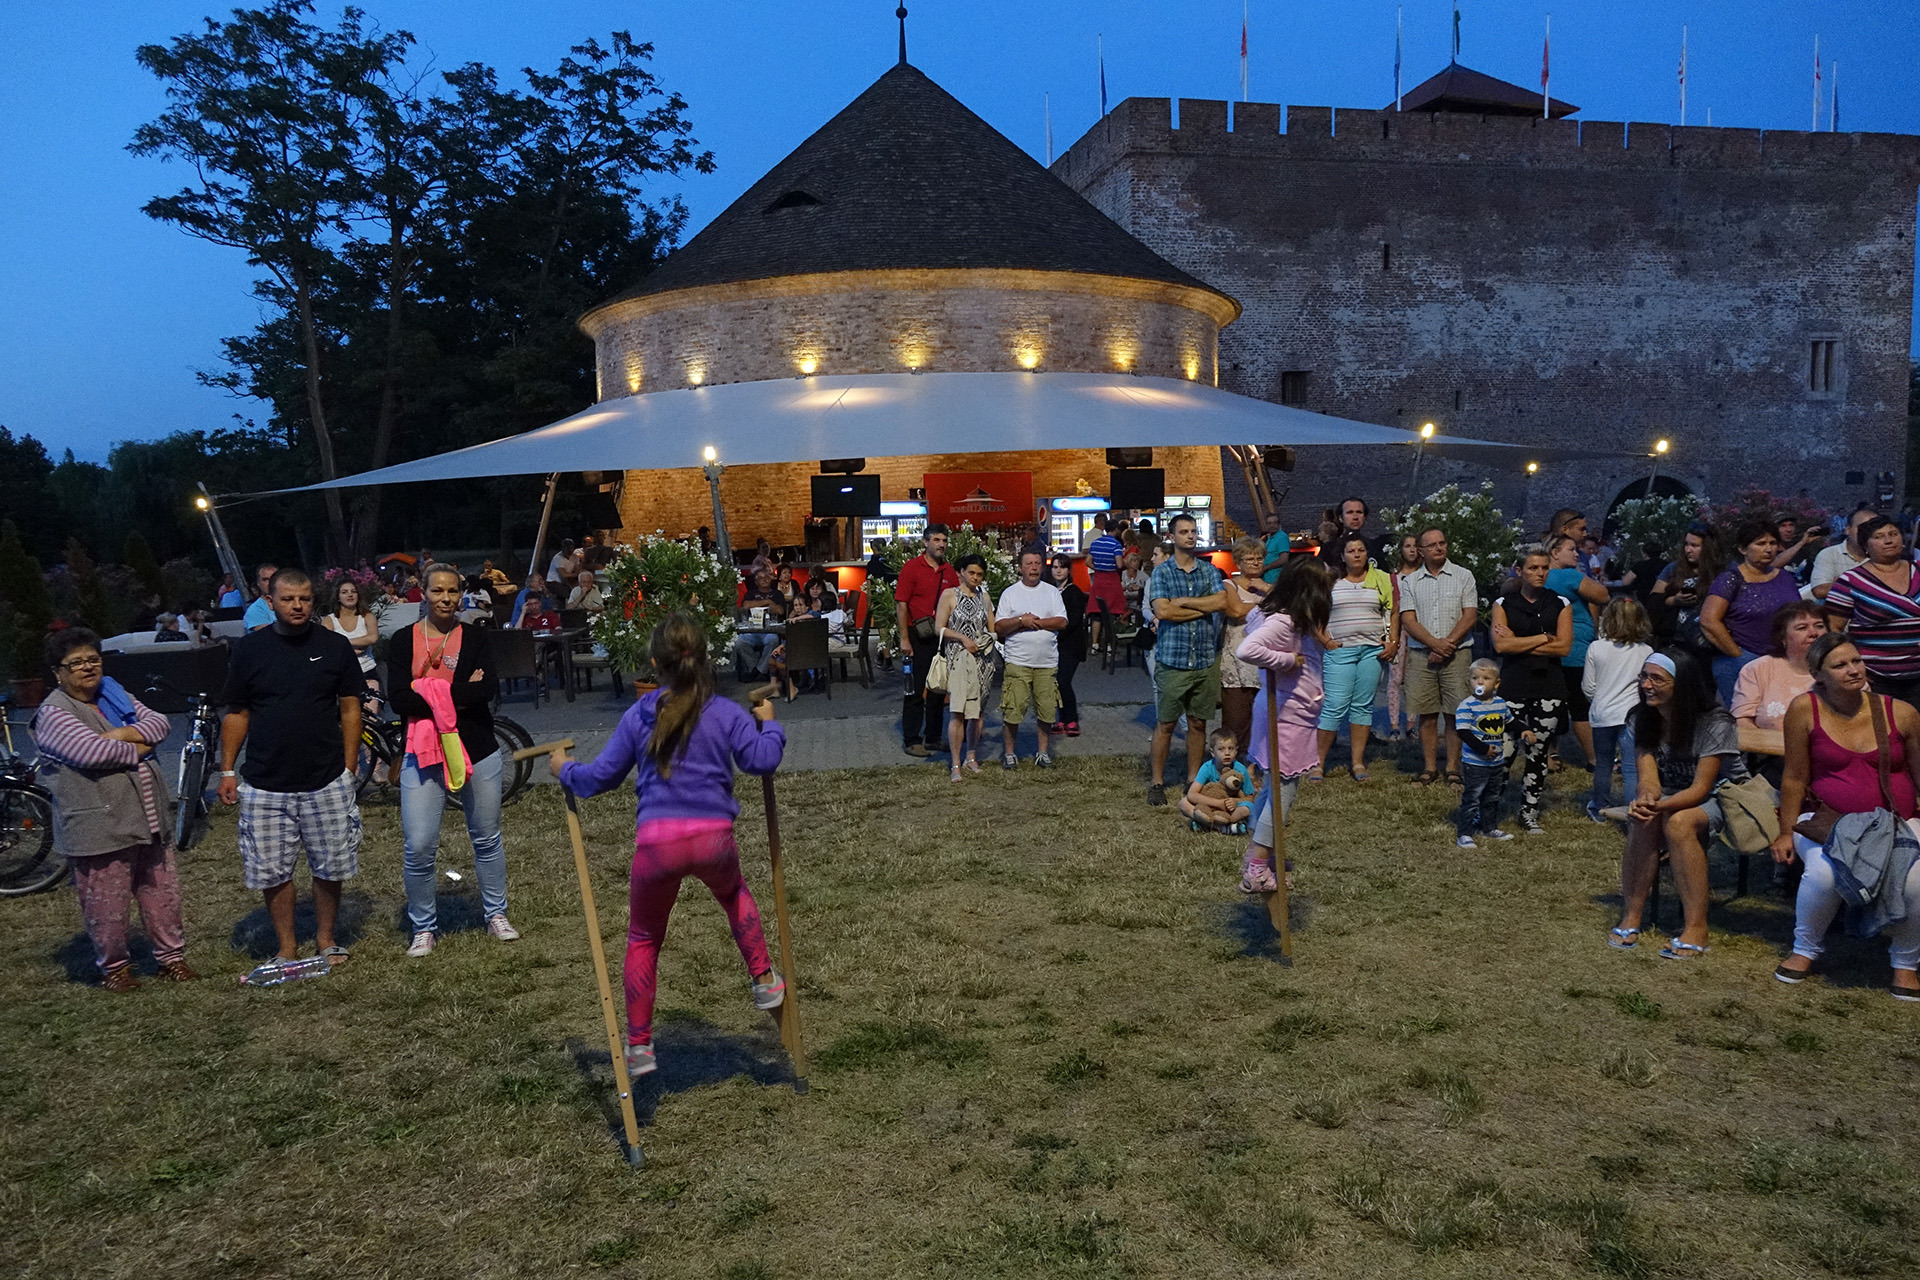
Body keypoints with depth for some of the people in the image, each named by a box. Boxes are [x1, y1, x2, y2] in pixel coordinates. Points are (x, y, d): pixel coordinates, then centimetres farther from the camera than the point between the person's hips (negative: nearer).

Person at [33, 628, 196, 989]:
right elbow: (93, 752, -22)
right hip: (98, 828, -6)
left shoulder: (116, 696, 13)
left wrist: (122, 734, -13)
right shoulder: (54, 713, -8)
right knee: (106, 905, 2)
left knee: (163, 892, 12)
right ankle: (113, 968, 20)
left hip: (147, 818, 6)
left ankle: (172, 957, 25)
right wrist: (138, 750, -8)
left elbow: (160, 723, 3)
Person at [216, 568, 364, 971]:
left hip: (327, 782, 0)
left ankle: (325, 939, 25)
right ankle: (286, 948, 22)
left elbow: (350, 709, 4)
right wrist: (227, 771, 4)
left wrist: (349, 768, 0)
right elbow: (237, 714, 8)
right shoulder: (249, 648, 3)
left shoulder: (335, 646, 2)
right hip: (265, 785, 1)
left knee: (330, 867, 7)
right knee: (272, 871, 6)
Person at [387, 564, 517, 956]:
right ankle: (422, 928, 15)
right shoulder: (403, 640, 0)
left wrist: (432, 694, -16)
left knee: (487, 839, 13)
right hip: (423, 754, -1)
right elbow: (398, 699, -12)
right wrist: (459, 694, -15)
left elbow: (486, 689, -14)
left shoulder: (475, 638, 2)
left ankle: (496, 914, 30)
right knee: (418, 847, -4)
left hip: (477, 751, 1)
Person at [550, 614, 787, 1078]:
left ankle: (639, 1046, 22)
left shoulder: (639, 715, 6)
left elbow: (601, 776, 9)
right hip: (714, 837, 0)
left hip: (656, 843, 0)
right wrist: (768, 725, 17)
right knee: (734, 894, 35)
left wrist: (565, 769, 29)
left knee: (643, 940, 19)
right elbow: (763, 761, -2)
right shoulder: (726, 713, 4)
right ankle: (765, 981, 36)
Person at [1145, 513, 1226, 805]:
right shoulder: (1161, 572, 0)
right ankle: (1157, 782, 11)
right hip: (1172, 659, -3)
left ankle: (1194, 780, 20)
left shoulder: (1209, 570, 9)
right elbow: (1161, 610, -14)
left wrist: (1183, 601, -10)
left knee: (1198, 723, 10)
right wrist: (1203, 608, -8)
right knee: (1166, 723, 1)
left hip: (1205, 660, 3)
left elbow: (1221, 601, -7)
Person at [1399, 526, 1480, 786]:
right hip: (1421, 655, 1)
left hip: (1457, 654, -1)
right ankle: (1430, 767, 12)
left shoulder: (1463, 576, 7)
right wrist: (1435, 644, -13)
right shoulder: (1410, 581, 10)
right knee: (1427, 714, 4)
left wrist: (1448, 643, -11)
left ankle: (1453, 767, 6)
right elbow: (1408, 620, 1)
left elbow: (1470, 616, -1)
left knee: (1455, 713, -2)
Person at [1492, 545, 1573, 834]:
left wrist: (1519, 644, -7)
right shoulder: (1504, 604, 5)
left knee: (1538, 752, 4)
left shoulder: (1560, 604, 8)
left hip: (1549, 686, 1)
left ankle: (1529, 813, 14)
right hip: (1512, 686, -1)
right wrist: (1543, 638, -6)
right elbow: (1501, 645, -9)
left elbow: (1563, 646, -4)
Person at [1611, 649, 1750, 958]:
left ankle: (1696, 927, -32)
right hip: (1672, 794, 4)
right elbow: (1648, 776, -13)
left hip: (1719, 796, -4)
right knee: (1642, 820, -30)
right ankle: (1631, 917, -25)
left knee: (1679, 821, -36)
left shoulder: (1714, 725, -20)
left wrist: (1659, 805, -44)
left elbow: (1701, 789, -25)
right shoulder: (1643, 719, -3)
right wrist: (1647, 799, -38)